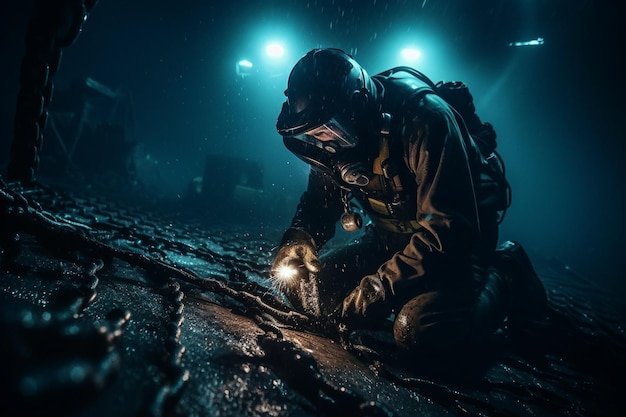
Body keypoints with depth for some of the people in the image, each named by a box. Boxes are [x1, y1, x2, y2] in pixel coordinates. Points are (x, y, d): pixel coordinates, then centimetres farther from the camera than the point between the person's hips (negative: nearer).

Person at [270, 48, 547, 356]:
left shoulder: (423, 117, -29)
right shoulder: (337, 137, -7)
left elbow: (450, 225, -32)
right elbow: (318, 204, 4)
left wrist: (384, 284, -32)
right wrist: (296, 244, -17)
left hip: (462, 234, -6)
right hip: (394, 234, 7)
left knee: (419, 328, -31)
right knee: (313, 285, -4)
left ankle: (503, 274, -1)